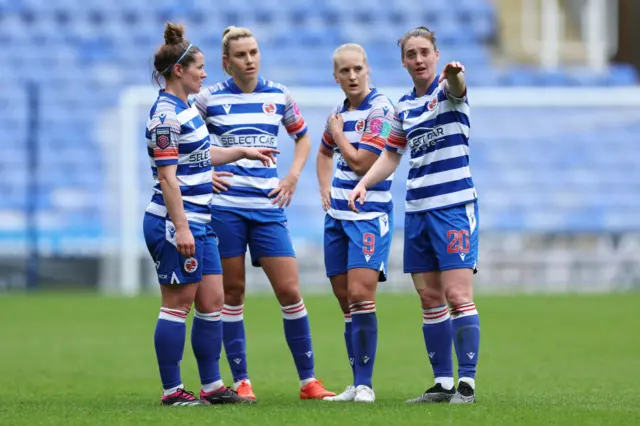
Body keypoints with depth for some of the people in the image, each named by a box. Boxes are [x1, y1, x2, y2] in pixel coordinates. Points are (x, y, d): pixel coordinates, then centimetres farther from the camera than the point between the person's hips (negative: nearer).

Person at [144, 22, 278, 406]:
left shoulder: (186, 108, 14)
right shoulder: (166, 114, -16)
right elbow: (167, 175, -20)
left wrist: (243, 152, 30)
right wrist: (181, 228, -23)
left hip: (200, 222, 10)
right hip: (176, 222, -10)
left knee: (212, 302, 10)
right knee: (178, 304, -4)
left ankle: (212, 386, 15)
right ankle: (172, 390, 2)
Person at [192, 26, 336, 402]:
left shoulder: (278, 96, 7)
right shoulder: (209, 99, 1)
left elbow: (303, 137, 21)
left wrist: (293, 177, 9)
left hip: (268, 205, 2)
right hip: (225, 205, -1)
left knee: (290, 290, -3)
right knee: (232, 293, 1)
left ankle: (308, 381, 2)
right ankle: (241, 381, 8)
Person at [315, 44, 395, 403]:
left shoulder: (380, 108, -11)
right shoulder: (338, 112, 12)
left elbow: (362, 162, -19)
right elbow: (325, 153, 32)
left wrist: (338, 132, -3)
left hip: (369, 213, -8)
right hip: (338, 213, 8)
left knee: (360, 295, -16)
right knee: (346, 301, 7)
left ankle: (365, 384, -13)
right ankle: (358, 385, 12)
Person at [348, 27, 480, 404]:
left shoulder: (447, 89, -6)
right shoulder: (404, 107, 13)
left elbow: (457, 87, -31)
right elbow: (392, 155, 23)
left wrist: (454, 75, -55)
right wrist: (364, 183, 8)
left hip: (455, 206, -7)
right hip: (417, 210, 7)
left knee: (457, 294, -12)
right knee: (430, 299, 7)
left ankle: (467, 382, -9)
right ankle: (443, 383, 13)